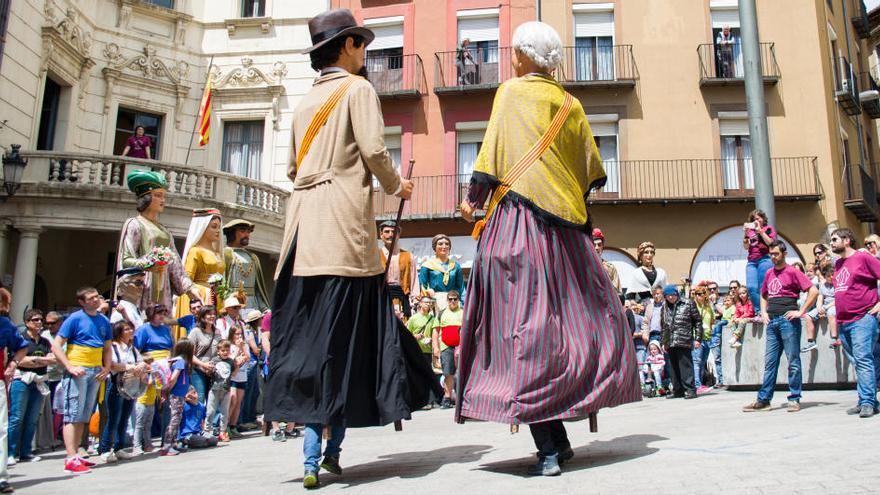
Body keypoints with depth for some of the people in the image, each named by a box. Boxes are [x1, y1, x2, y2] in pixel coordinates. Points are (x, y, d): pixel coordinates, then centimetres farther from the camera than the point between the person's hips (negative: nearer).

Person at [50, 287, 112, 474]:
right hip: (78, 371, -6)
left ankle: (75, 456, 16)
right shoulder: (75, 318, -5)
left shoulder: (104, 321, 12)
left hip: (96, 372, 6)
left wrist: (107, 368, 4)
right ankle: (71, 459, -8)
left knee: (84, 416, 10)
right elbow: (56, 346, -8)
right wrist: (70, 367, -17)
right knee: (73, 414, -7)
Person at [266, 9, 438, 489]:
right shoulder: (358, 88, 1)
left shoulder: (306, 100, 21)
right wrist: (396, 186, 8)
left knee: (308, 333, 4)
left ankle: (311, 456, 4)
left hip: (302, 221, 7)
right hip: (343, 221, -6)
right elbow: (373, 150, -8)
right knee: (346, 332, -1)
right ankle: (332, 447, 0)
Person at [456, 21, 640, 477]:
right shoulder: (570, 105, 15)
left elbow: (492, 153, -5)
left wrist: (473, 199, 4)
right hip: (566, 228, 5)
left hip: (519, 217, -5)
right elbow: (592, 170, 16)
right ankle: (558, 437, 16)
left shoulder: (512, 93, 2)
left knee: (525, 324, -6)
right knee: (574, 316, 12)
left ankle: (550, 445, -9)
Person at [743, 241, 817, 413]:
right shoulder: (769, 273, 16)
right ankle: (763, 400, 8)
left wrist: (801, 312, -13)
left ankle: (794, 399, 8)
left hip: (788, 320, -6)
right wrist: (764, 312, 13)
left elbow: (814, 291, -11)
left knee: (793, 361, 1)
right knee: (770, 362, 6)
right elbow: (763, 296, 29)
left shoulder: (792, 271, -3)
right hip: (772, 321, 6)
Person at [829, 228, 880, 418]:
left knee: (863, 359, -13)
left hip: (862, 318, -7)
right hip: (842, 322, 8)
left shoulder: (863, 258, -4)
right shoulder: (837, 264, 18)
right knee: (858, 362, 10)